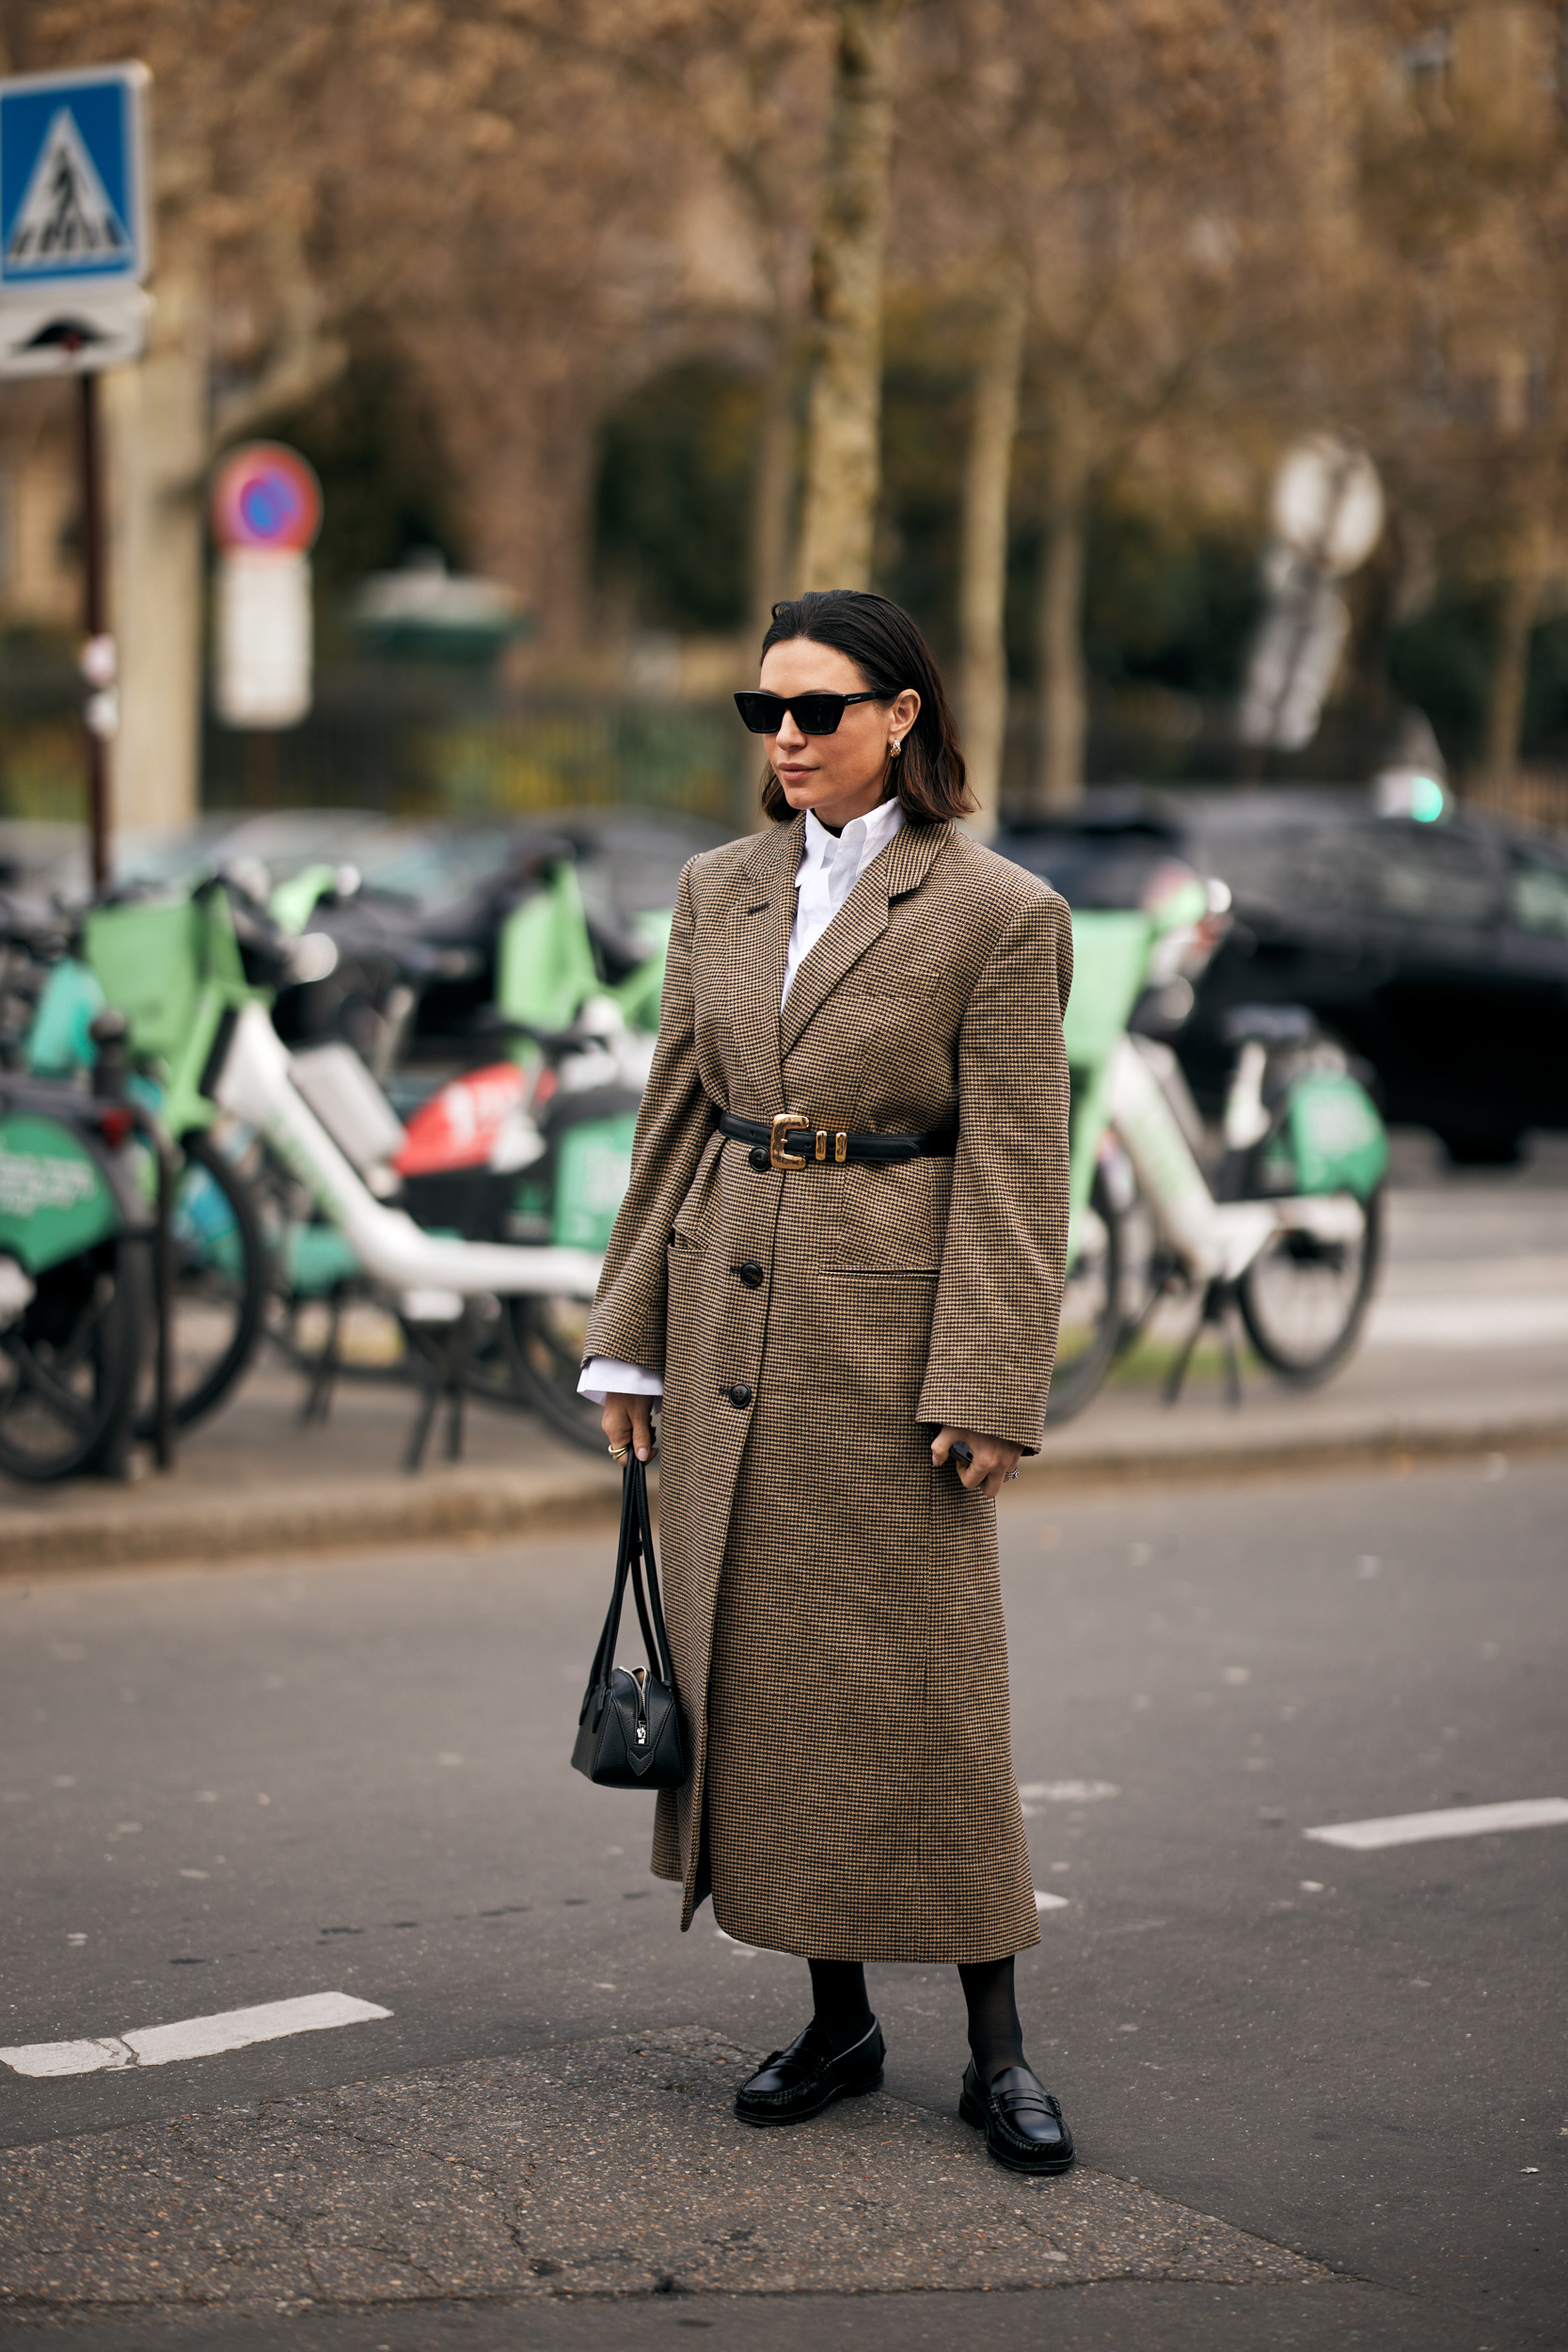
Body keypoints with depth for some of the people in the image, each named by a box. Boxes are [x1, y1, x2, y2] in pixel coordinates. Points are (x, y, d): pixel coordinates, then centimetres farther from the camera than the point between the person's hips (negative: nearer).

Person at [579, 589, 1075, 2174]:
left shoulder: (996, 915, -7)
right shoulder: (718, 895, 9)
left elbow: (1014, 1178, -9)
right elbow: (672, 1125, 12)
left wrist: (985, 1391, -13)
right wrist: (629, 1334, 9)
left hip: (891, 1331, -5)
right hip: (730, 1326, 5)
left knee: (918, 1679, -3)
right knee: (758, 1672, 8)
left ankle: (996, 2047, 9)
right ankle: (835, 2018, 20)